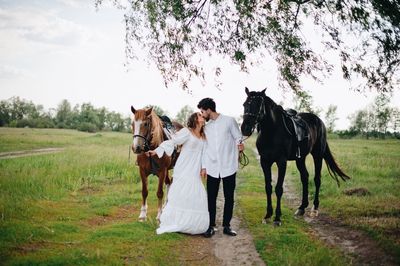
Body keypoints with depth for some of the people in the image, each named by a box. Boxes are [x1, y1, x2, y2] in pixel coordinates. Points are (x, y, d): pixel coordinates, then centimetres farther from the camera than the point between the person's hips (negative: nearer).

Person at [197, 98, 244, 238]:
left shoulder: (229, 121, -3)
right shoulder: (206, 127, 11)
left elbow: (238, 136, 0)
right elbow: (205, 148, 14)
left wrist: (240, 144, -22)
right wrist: (203, 167, 10)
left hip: (228, 166, -3)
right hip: (212, 168, 3)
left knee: (229, 197, 4)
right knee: (211, 197, 2)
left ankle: (226, 225, 15)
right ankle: (211, 226, 11)